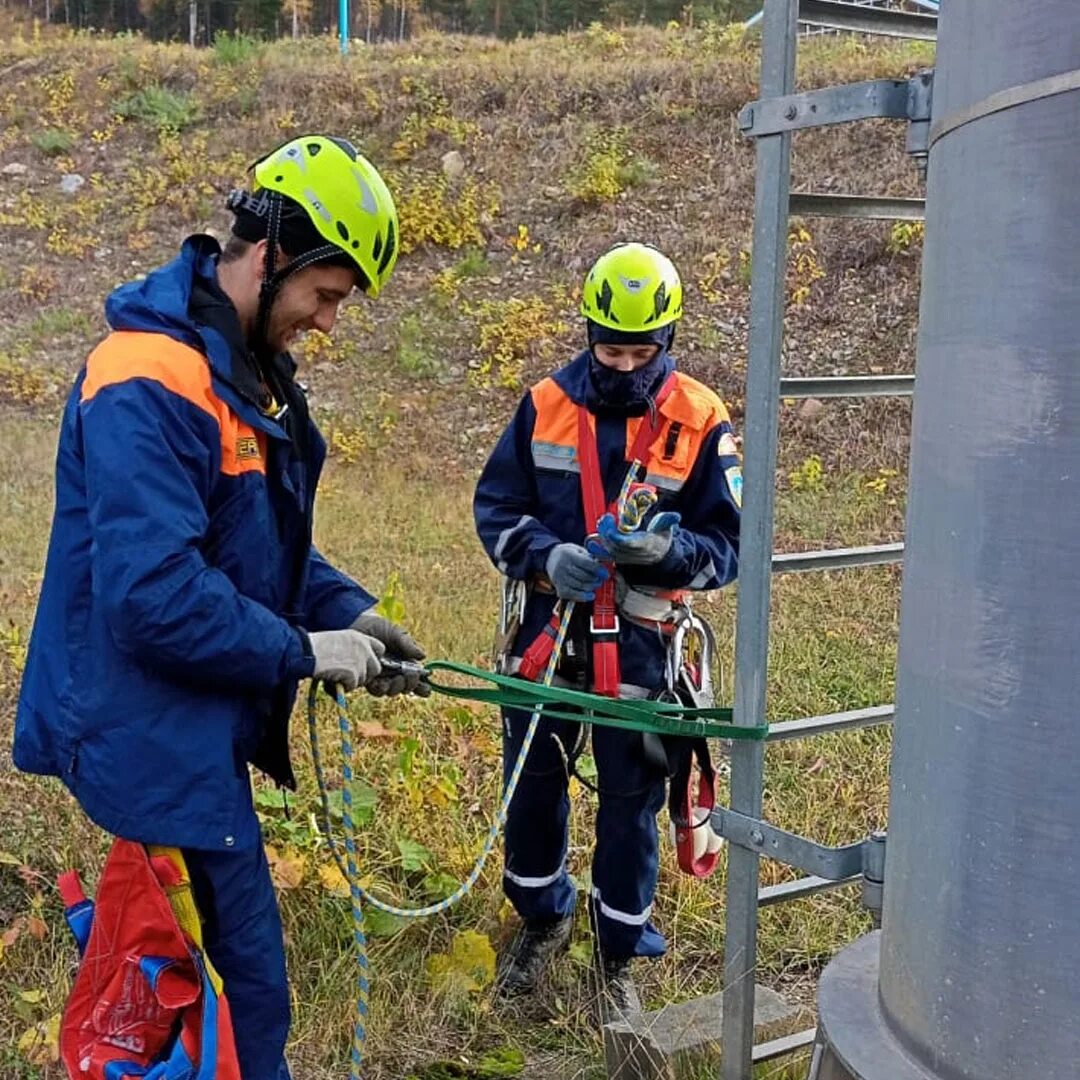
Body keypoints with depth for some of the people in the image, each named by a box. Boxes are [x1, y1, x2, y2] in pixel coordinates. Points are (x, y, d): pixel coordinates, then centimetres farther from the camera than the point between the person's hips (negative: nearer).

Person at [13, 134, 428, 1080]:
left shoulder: (248, 370, 10)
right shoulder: (149, 382, -23)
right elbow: (153, 596, -28)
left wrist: (349, 611, 1)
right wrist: (303, 652, -18)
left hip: (200, 728, 10)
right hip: (152, 741, -10)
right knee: (247, 986, 1)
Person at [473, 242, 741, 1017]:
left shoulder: (701, 422, -9)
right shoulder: (546, 405, -2)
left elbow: (725, 547, -6)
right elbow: (495, 508, 2)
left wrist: (665, 548, -27)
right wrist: (546, 556, -18)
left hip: (639, 647, -2)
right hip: (546, 632, 3)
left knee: (630, 803, 10)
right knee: (533, 786, 16)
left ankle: (619, 956, 32)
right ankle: (543, 919, 42)